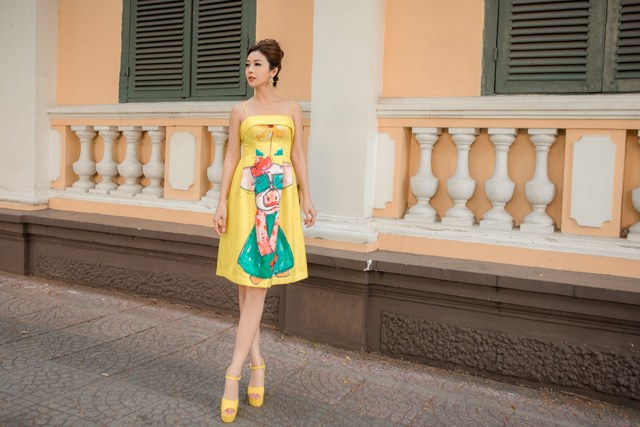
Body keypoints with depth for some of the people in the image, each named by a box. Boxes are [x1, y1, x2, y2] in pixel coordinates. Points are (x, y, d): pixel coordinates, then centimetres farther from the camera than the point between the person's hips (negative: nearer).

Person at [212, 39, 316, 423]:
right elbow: (231, 157, 6)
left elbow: (298, 156, 8)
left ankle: (235, 371, -1)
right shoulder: (240, 111, 8)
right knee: (246, 282, 3)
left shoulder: (292, 109, 8)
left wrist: (306, 198, 3)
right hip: (246, 196, 1)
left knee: (258, 281, -4)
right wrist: (222, 202, -2)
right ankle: (256, 362, 16)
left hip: (280, 197, -1)